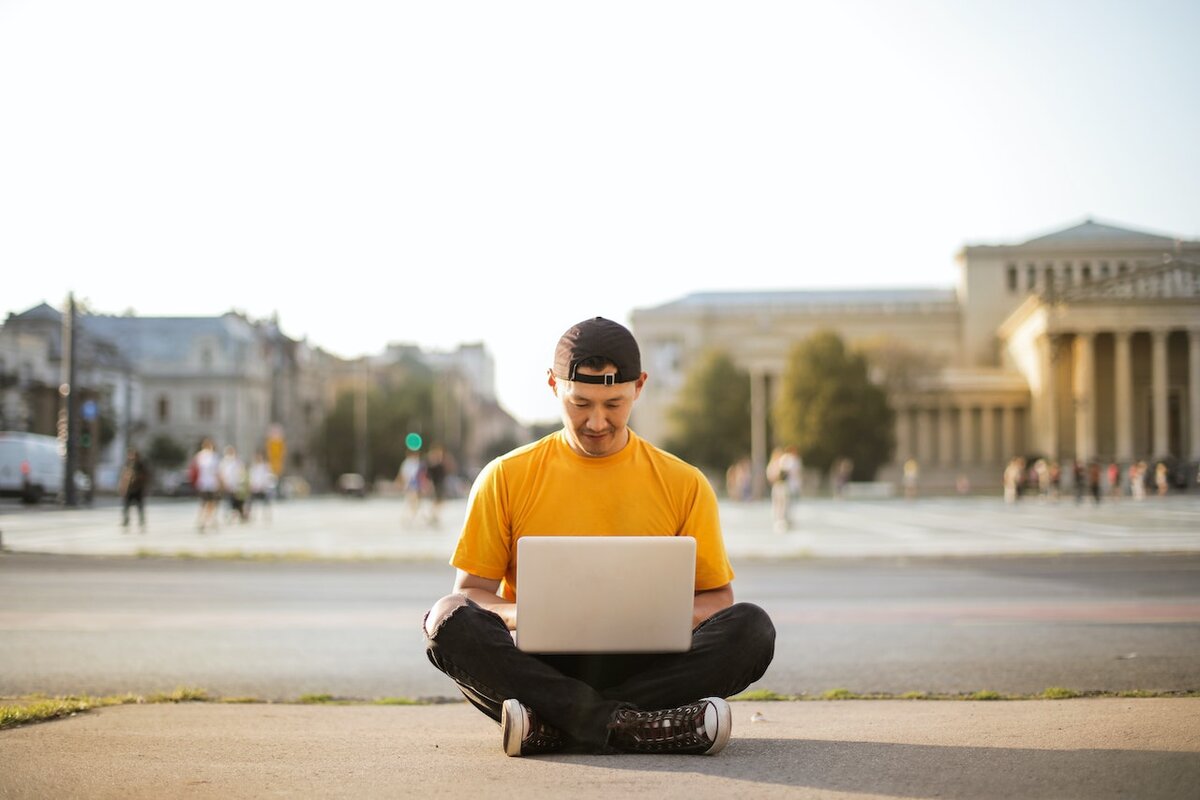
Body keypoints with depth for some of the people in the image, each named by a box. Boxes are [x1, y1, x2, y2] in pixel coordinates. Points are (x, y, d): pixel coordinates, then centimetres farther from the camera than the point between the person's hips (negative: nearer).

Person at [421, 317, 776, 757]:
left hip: (642, 666, 1)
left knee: (752, 627, -26)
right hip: (539, 668, -1)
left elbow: (716, 598, 11)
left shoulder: (684, 484, 8)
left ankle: (551, 728, -30)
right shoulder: (505, 478, 7)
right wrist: (522, 615, -18)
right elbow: (470, 591, 6)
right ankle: (636, 727, -36)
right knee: (449, 621, -29)